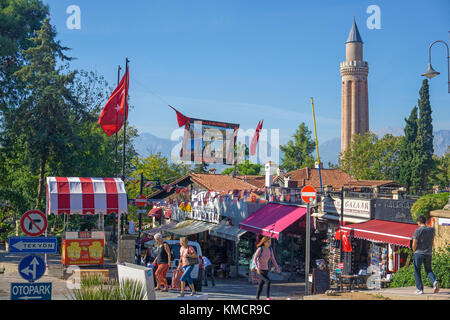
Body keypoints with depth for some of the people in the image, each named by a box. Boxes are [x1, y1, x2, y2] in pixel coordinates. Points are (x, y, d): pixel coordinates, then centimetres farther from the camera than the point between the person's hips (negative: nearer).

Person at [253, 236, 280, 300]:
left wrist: (277, 268, -4)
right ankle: (268, 298, -16)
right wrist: (257, 268, -30)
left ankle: (257, 299, 21)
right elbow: (255, 258, -17)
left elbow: (273, 259, 6)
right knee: (268, 281, -22)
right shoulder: (260, 249, -19)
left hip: (266, 269, 6)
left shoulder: (270, 249, -2)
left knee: (261, 285, 12)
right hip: (259, 270, -6)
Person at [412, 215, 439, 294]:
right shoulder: (431, 230, 4)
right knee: (428, 270, 18)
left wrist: (414, 250, 3)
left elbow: (414, 244, -14)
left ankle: (420, 289, 5)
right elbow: (432, 242, 16)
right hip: (428, 253, 5)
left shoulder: (418, 231, -12)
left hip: (419, 253, -4)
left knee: (417, 271, 7)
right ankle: (434, 281, -9)